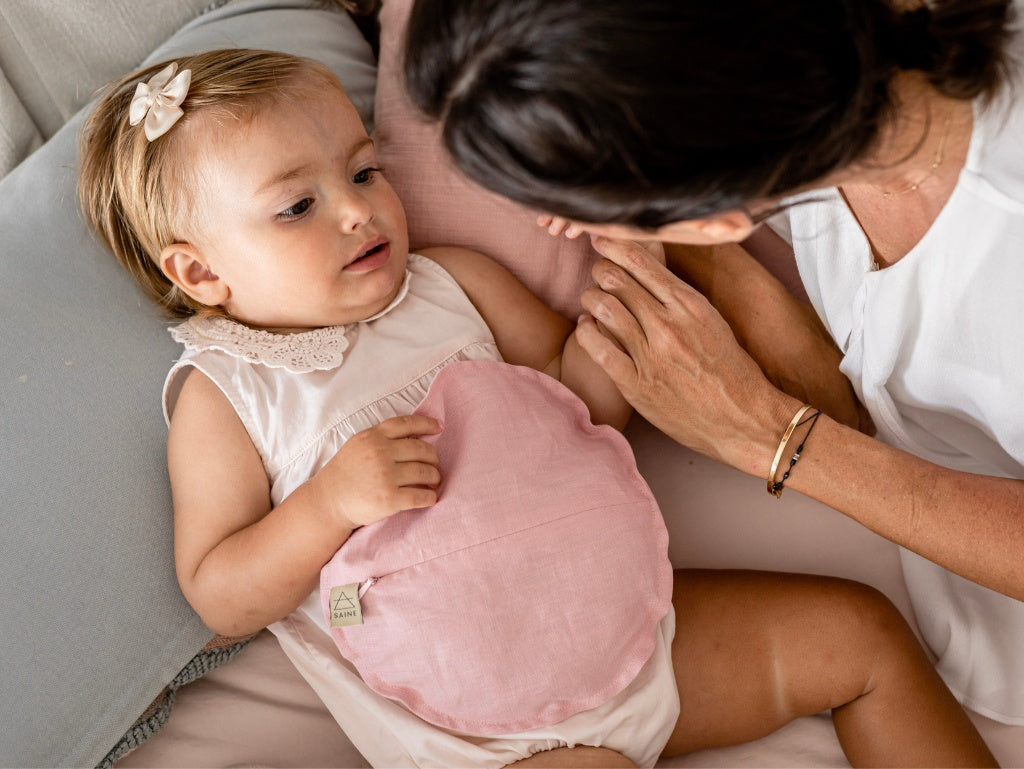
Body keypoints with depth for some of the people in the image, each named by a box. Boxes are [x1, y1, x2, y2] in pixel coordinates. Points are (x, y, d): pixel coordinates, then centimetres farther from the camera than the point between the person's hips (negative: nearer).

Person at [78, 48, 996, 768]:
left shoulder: (451, 282, 7)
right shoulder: (220, 394, -4)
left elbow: (585, 397, 11)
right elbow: (220, 597, -7)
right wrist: (332, 501, -23)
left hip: (614, 608, 5)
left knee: (859, 629, 2)